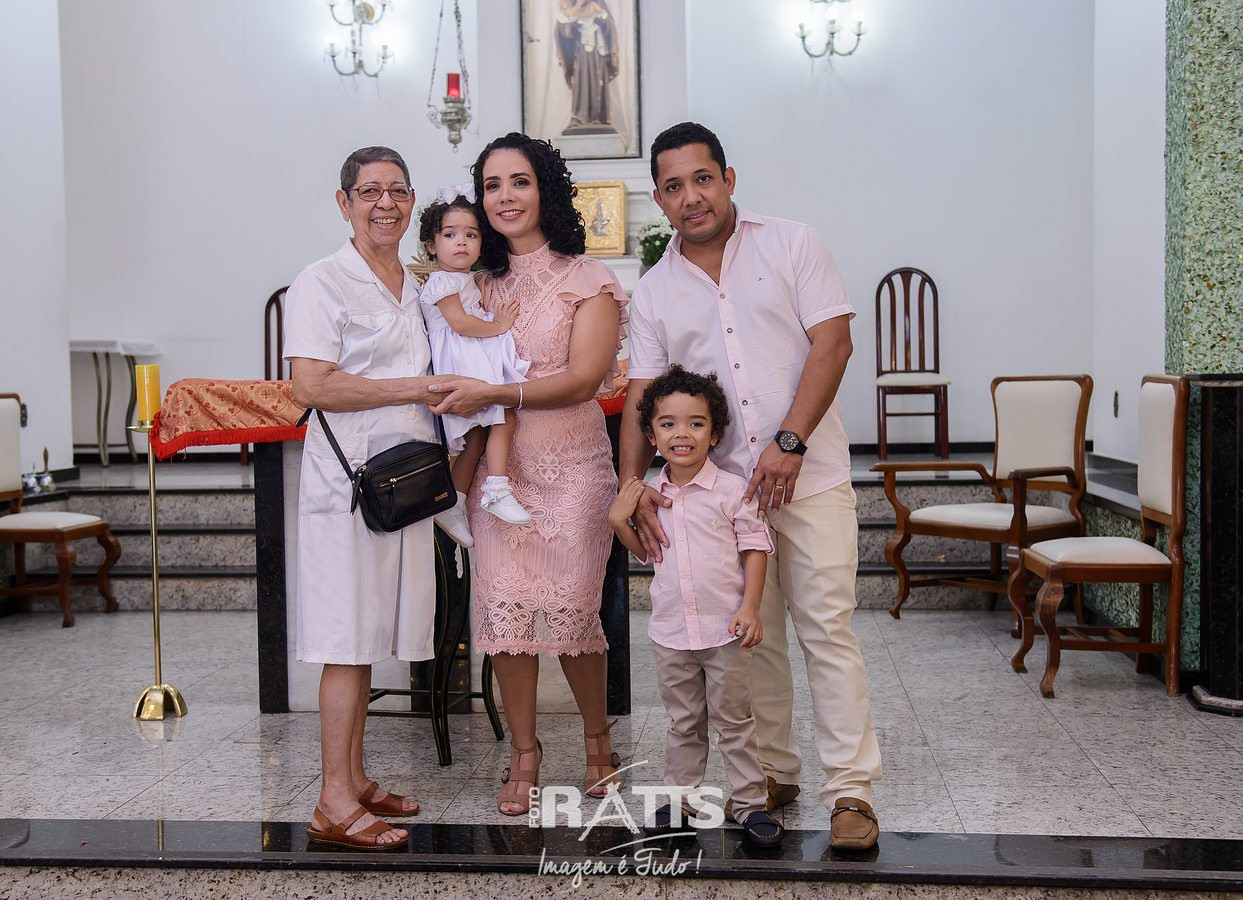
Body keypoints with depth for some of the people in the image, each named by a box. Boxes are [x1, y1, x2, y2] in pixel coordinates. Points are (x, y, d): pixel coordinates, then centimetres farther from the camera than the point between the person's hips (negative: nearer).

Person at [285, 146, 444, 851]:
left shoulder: (419, 289, 17)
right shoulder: (323, 283, -4)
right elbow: (312, 386, -15)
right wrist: (416, 388, -14)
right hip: (348, 477, -7)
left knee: (372, 636, 11)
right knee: (350, 639, -6)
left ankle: (355, 780, 21)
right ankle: (336, 805, 1)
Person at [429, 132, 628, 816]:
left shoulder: (586, 278, -1)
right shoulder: (478, 282, 13)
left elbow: (583, 378, -12)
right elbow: (463, 368, 18)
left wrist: (492, 393, -18)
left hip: (570, 464, -3)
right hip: (496, 465, 4)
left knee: (569, 609, 0)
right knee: (504, 606, 0)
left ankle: (597, 740, 23)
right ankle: (524, 753, 16)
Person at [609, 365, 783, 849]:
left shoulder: (732, 490, -9)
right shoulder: (648, 494, 3)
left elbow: (755, 547, -5)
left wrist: (749, 607, -12)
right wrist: (620, 522, -3)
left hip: (725, 629, -3)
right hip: (670, 630, 4)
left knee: (733, 719, 6)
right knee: (683, 722, 16)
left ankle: (749, 801, 17)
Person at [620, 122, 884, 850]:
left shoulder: (793, 246, 1)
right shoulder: (655, 291, 10)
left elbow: (831, 344, -7)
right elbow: (642, 395, 8)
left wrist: (789, 442, -16)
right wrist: (633, 482, -8)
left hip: (808, 475, -3)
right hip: (717, 486, 4)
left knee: (827, 627, -5)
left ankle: (852, 790, 2)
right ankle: (774, 774, 25)